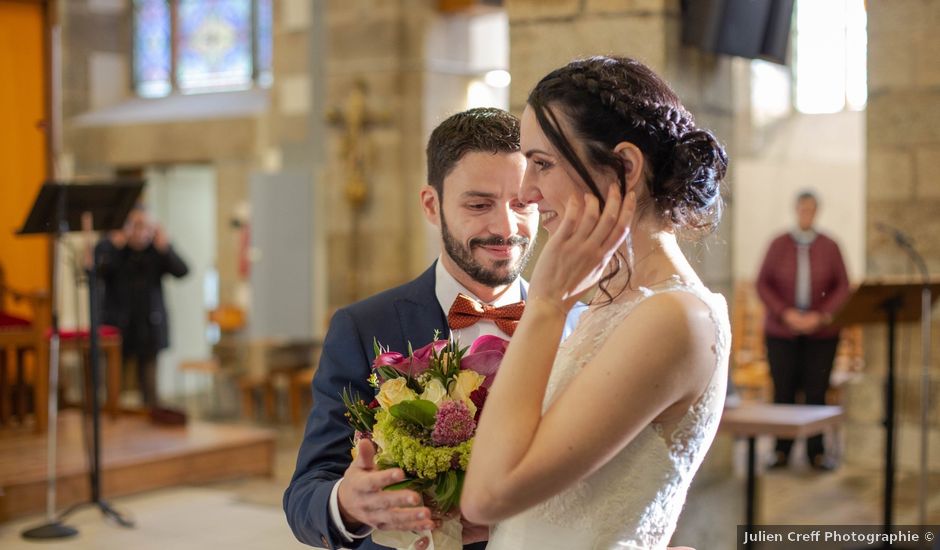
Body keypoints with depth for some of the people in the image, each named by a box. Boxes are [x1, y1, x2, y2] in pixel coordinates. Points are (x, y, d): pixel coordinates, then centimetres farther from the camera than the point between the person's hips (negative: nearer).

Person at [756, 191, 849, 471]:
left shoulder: (829, 246, 0)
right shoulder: (778, 244, 0)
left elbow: (842, 287, 1)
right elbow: (763, 284, 0)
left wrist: (821, 316, -11)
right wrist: (786, 313, -11)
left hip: (821, 332, 0)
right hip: (781, 331, 0)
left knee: (816, 390, 1)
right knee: (783, 390, 2)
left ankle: (816, 452, 8)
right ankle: (782, 450, 10)